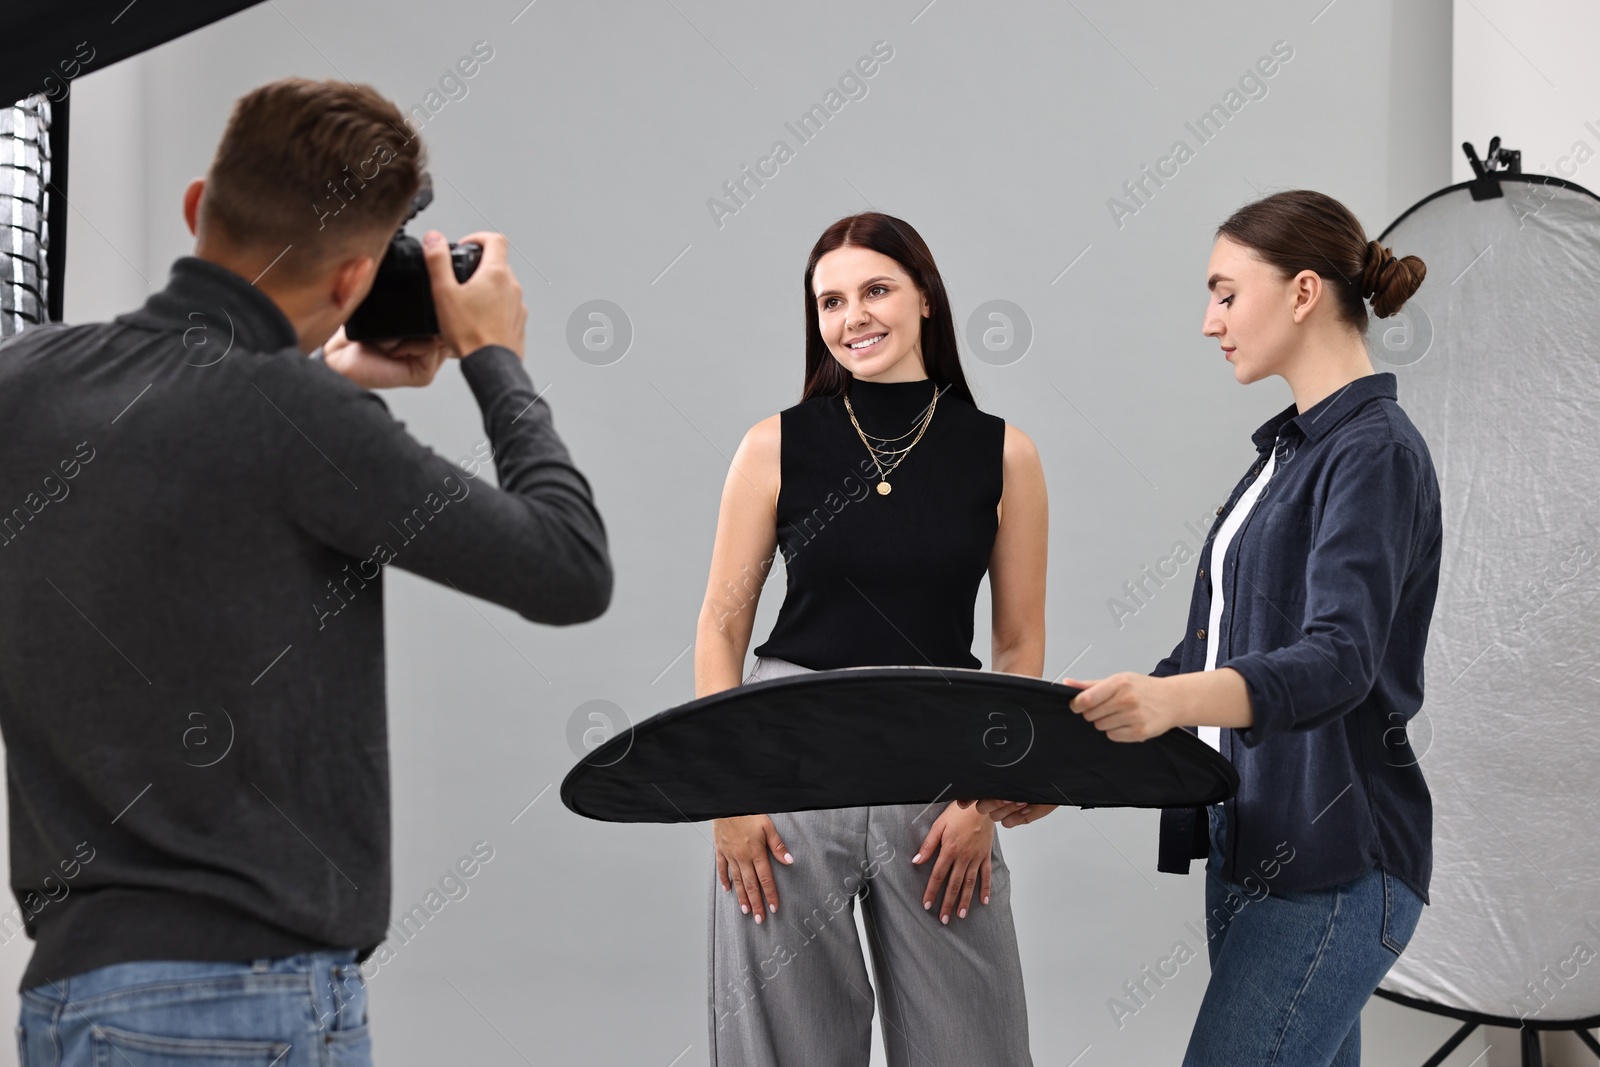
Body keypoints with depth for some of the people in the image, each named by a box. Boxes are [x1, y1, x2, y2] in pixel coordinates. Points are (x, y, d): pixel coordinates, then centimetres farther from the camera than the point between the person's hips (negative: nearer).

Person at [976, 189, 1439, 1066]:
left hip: (1334, 862, -9)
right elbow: (1214, 650, 21)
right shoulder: (1289, 448, 18)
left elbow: (1339, 660, -26)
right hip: (1250, 841, 10)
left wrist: (1171, 699, -43)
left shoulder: (1375, 452, -12)